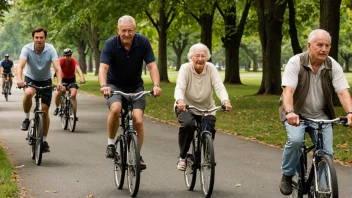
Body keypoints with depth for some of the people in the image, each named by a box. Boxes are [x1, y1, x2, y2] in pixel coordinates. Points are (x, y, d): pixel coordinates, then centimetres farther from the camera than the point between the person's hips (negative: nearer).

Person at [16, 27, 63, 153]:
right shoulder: (27, 49, -21)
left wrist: (59, 82, -48)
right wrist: (19, 80, -53)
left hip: (45, 81, 1)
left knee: (44, 110, -4)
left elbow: (57, 67, -30)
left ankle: (44, 140, 10)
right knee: (28, 93, -36)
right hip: (30, 79, -1)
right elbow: (20, 66, -33)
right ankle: (26, 118, -11)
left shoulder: (50, 49, -21)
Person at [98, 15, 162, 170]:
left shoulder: (143, 42, -15)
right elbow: (103, 67, -28)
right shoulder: (111, 44, -19)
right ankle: (110, 144, -10)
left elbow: (152, 66, -18)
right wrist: (103, 85, -46)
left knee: (138, 120, -14)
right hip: (115, 85, -1)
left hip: (135, 87, 1)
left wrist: (156, 85, -34)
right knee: (116, 109, -32)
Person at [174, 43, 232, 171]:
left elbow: (219, 87, -21)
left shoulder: (211, 69, -11)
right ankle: (182, 157, -9)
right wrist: (180, 101, -51)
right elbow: (179, 87, -29)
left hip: (207, 108, 2)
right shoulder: (185, 68, -15)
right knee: (187, 124, -31)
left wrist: (225, 101, -41)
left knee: (209, 131, -18)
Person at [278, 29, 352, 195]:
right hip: (297, 114, -3)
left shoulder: (334, 66, -8)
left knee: (327, 153, -8)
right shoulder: (296, 63, -15)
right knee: (295, 140, -29)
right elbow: (288, 90, -26)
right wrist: (290, 112, -44)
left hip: (321, 116, 3)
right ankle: (287, 176, -5)